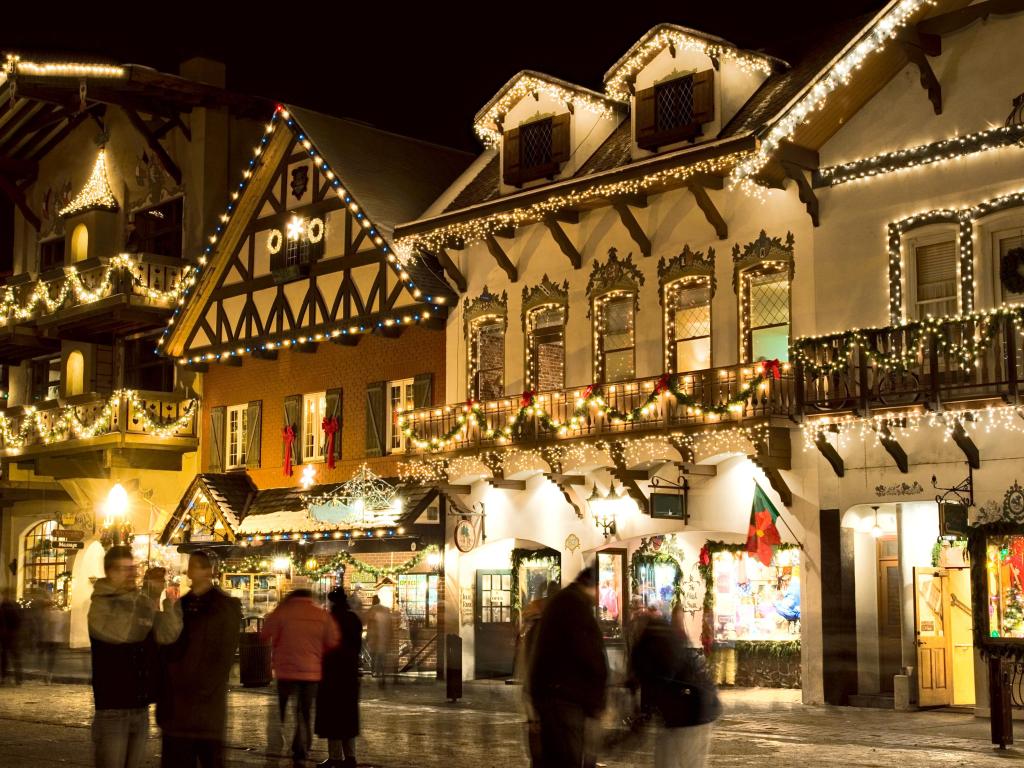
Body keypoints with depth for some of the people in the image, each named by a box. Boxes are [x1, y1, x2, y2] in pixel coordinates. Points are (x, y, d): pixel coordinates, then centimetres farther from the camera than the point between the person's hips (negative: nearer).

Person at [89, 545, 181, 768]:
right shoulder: (100, 606, -8)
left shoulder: (143, 603, 9)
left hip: (140, 707, 6)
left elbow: (166, 635, -5)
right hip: (112, 709, -6)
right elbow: (125, 633, -26)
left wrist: (169, 605, -18)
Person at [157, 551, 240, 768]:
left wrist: (203, 690, -14)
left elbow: (225, 656, -7)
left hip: (207, 702, -5)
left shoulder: (226, 606, -1)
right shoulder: (180, 605, 15)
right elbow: (169, 651, 14)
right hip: (176, 702, 5)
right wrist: (166, 692, 2)